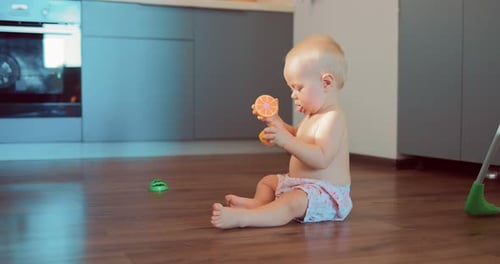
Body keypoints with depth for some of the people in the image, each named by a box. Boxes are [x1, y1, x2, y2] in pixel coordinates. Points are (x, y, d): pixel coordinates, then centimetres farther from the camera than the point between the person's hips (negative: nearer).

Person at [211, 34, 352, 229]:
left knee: (292, 202, -36)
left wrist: (287, 141, -37)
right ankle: (259, 203, -11)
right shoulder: (313, 115, 13)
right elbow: (297, 139, 28)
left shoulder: (332, 118, -21)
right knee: (267, 181, 20)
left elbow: (321, 159, -32)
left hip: (325, 193, -12)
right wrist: (275, 121, 15)